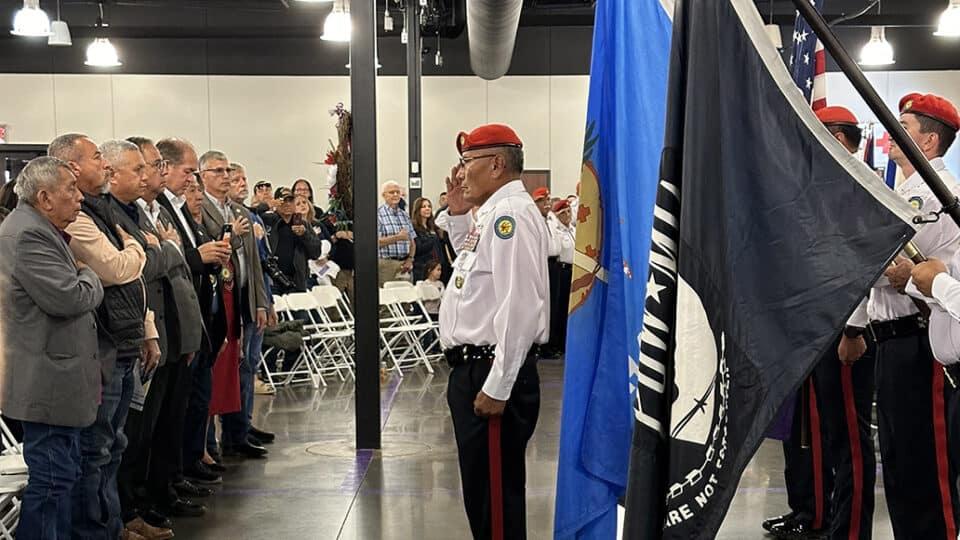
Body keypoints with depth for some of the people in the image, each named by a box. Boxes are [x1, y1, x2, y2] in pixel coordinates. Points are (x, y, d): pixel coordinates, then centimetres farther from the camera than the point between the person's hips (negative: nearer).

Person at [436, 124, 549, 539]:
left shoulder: (510, 213, -17)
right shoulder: (491, 212, 14)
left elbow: (520, 307, -25)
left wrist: (496, 388, -24)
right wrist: (458, 213, 19)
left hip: (493, 374, -10)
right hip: (474, 368, 10)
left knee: (495, 495, -2)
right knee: (480, 489, 20)